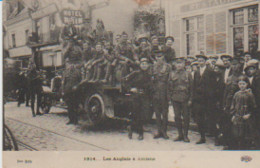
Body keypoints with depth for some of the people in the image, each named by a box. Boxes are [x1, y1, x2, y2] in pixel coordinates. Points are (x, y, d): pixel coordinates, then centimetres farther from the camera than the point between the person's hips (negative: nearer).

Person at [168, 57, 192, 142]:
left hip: (185, 99, -2)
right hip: (175, 99, 2)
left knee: (186, 117, 0)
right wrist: (170, 97, 5)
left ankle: (185, 135, 10)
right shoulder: (172, 74, 9)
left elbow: (191, 87, 4)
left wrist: (190, 99, -2)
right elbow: (169, 87, 12)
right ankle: (180, 134, 15)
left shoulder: (188, 74, 4)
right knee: (177, 117, 4)